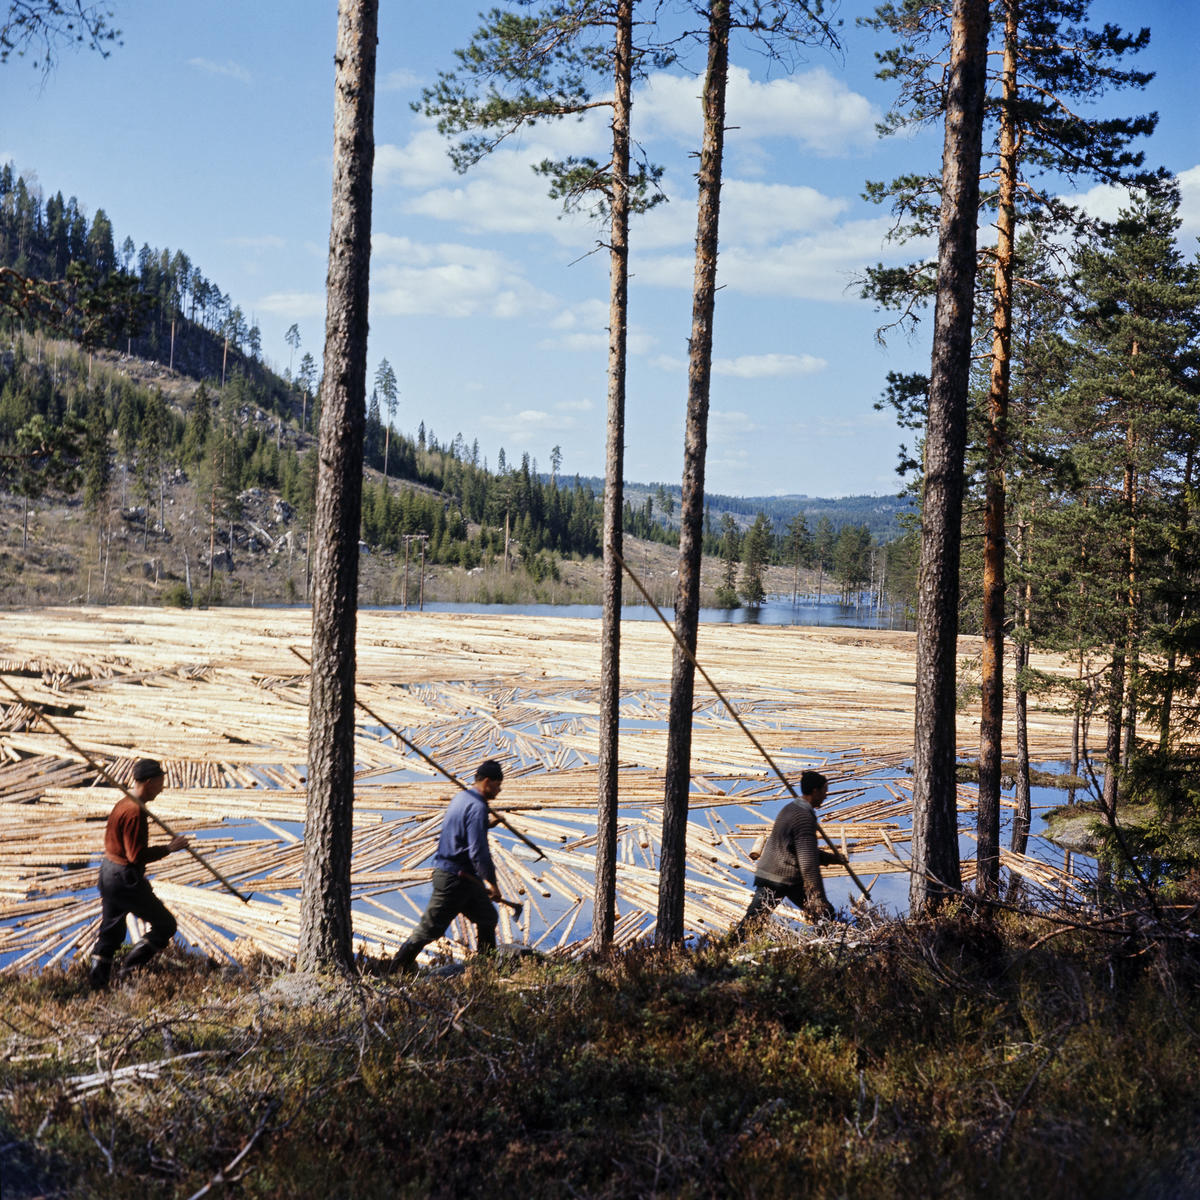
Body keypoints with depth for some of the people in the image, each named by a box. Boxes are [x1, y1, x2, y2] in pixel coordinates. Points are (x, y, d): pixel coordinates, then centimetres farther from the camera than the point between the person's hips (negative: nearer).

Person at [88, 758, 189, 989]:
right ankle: (130, 967, 1)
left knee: (110, 931, 18)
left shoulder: (122, 803, 10)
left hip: (108, 870, 10)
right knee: (165, 925, 1)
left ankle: (98, 984, 20)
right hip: (126, 878, -10)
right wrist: (168, 848, -18)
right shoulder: (135, 812, -22)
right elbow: (137, 855, -25)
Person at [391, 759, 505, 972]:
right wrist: (490, 882, -19)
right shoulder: (477, 807, -19)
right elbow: (478, 851, -24)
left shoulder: (461, 798, 11)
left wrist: (486, 824, 16)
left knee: (487, 918, 16)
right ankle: (401, 965, 10)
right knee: (433, 926, 0)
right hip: (455, 877, -10)